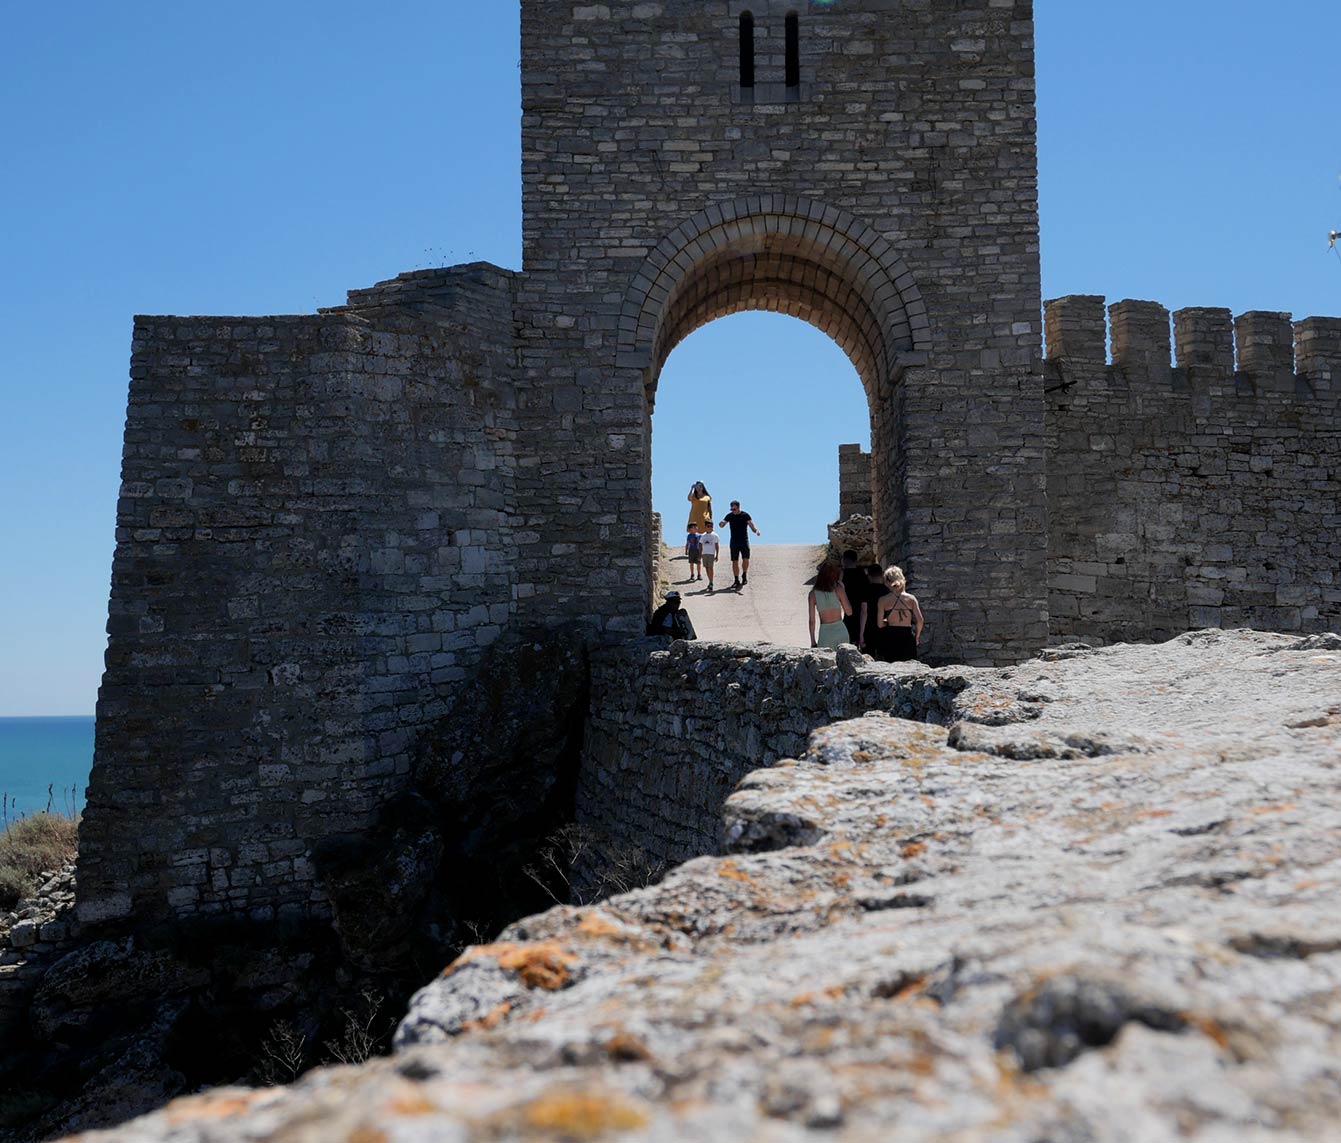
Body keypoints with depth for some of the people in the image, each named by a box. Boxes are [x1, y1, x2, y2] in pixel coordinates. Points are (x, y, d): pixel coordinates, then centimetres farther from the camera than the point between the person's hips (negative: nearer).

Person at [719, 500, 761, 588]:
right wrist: (721, 524, -26)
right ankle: (737, 581, 9)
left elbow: (752, 526, -5)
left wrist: (756, 530, -27)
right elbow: (722, 525, -1)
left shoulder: (745, 515, -1)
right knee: (735, 561, 1)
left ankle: (744, 576, 7)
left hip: (744, 541, -2)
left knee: (746, 559, -16)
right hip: (734, 542, 2)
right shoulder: (730, 516, 5)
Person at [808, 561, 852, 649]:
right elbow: (849, 612, 3)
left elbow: (812, 620, 0)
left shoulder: (813, 593, -1)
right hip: (840, 631, 0)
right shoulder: (838, 589, -4)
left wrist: (813, 641, 9)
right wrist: (842, 587, 6)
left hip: (825, 632, 0)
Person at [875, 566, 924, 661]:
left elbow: (880, 624, -5)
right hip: (908, 636, 1)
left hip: (891, 636, -1)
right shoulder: (911, 598, 1)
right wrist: (917, 635, 10)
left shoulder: (883, 600, -2)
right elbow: (919, 620, -4)